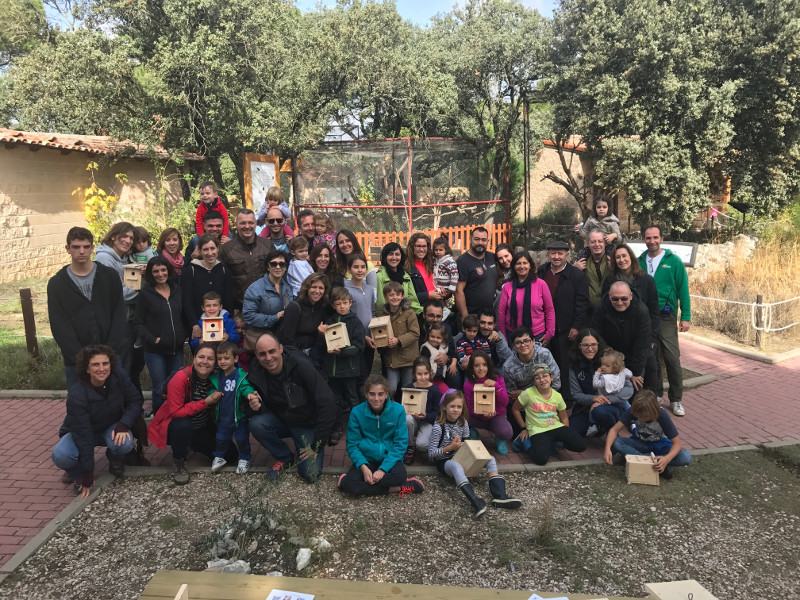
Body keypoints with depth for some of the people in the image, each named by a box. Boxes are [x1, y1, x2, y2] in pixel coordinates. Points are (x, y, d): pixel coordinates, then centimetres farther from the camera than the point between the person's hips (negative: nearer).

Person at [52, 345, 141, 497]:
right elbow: (83, 435, -29)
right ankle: (76, 473, 5)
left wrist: (123, 425, -31)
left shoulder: (119, 376, -22)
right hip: (80, 434, -2)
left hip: (111, 428, 2)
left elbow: (135, 401, -11)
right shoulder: (76, 395, -30)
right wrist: (88, 478, -25)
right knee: (61, 456, -32)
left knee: (125, 444, -32)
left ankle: (115, 461, 7)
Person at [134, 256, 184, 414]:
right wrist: (152, 339, -16)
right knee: (160, 389, -2)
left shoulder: (177, 290, 9)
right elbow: (138, 322, -3)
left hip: (176, 348, 4)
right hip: (155, 351, -4)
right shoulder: (145, 293, -4)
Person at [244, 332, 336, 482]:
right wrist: (254, 407, -32)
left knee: (310, 474, -19)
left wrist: (317, 446, -22)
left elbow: (327, 404, -26)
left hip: (307, 425, -3)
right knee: (256, 424, -27)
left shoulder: (301, 366, -27)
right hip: (281, 421, 3)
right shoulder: (256, 373, -14)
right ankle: (284, 457, 1)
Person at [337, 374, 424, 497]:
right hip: (366, 459, 2)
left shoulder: (398, 410, -7)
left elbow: (400, 444, -7)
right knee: (349, 485, -28)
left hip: (389, 459, -2)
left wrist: (383, 469, -18)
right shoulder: (357, 412, -6)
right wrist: (363, 467, -20)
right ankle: (395, 489, -18)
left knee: (399, 476, -36)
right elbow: (352, 444, -3)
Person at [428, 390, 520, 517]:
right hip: (444, 461, -6)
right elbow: (431, 453, -14)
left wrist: (461, 445, -10)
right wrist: (450, 447, -24)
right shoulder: (439, 427, -14)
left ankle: (500, 496, -27)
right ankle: (476, 502, -56)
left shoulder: (463, 423, 3)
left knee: (490, 458, -11)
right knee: (456, 466, -41)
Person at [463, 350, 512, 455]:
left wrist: (496, 386, -28)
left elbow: (505, 403, -13)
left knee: (506, 433, -34)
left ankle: (500, 440, 7)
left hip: (496, 415, -1)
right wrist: (483, 415, -27)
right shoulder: (468, 384, -8)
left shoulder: (498, 379, -8)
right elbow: (471, 408, -6)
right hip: (478, 417, 1)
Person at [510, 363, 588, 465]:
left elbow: (564, 417, 13)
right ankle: (525, 442, 2)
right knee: (541, 459, -30)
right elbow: (515, 409, 1)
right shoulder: (529, 393, -10)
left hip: (557, 427, 4)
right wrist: (524, 428, 3)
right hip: (538, 431, -4)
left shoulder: (557, 396, 2)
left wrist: (567, 435, 2)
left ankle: (552, 443, 8)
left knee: (581, 445, -15)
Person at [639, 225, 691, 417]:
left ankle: (676, 399, 9)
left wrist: (686, 316, -7)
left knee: (672, 358, -4)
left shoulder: (673, 261, -1)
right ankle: (655, 394, 24)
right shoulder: (639, 262, 5)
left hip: (666, 317, -2)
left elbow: (683, 290, -2)